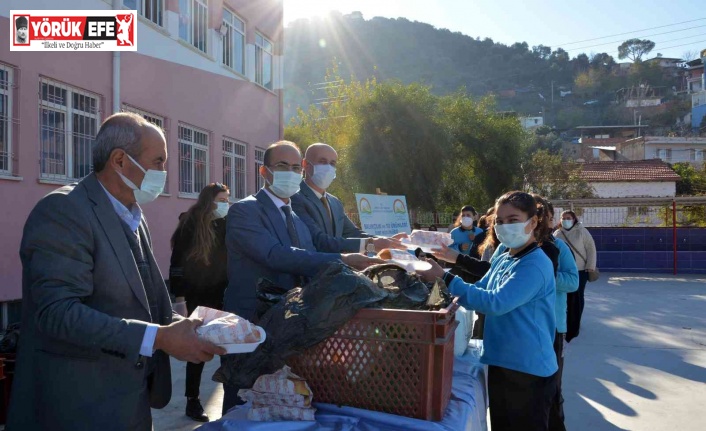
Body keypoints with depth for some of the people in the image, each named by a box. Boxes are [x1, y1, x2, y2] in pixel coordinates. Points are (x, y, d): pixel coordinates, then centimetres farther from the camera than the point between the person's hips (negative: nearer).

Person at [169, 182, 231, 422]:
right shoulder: (190, 224, -8)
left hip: (221, 297, 4)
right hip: (197, 299, -4)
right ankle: (192, 400, 18)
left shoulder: (225, 225, 4)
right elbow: (178, 263, -8)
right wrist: (180, 298, -12)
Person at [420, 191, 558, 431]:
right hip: (500, 363, 9)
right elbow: (479, 292, 14)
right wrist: (440, 277, -1)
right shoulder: (501, 260, 7)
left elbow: (495, 303, -30)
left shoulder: (536, 265, -21)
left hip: (529, 370, -9)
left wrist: (444, 278, -28)